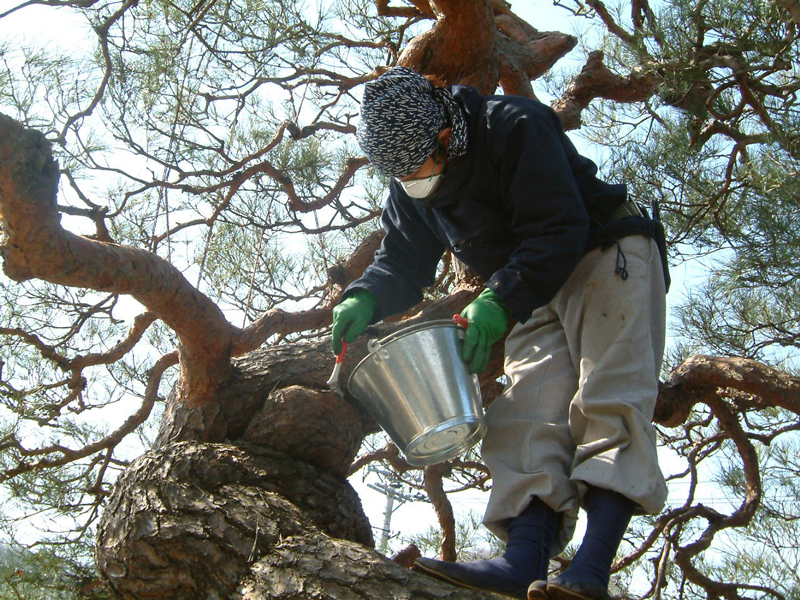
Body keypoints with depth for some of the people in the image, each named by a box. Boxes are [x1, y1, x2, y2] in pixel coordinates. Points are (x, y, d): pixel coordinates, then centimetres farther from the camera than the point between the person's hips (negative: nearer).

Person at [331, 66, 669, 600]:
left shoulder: (515, 127, -22)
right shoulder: (411, 189, 1)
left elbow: (559, 230, -27)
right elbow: (403, 261, 5)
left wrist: (501, 303, -35)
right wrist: (366, 300, -17)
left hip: (607, 255, -6)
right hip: (534, 293, 7)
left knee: (609, 397, -21)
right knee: (533, 406, -13)